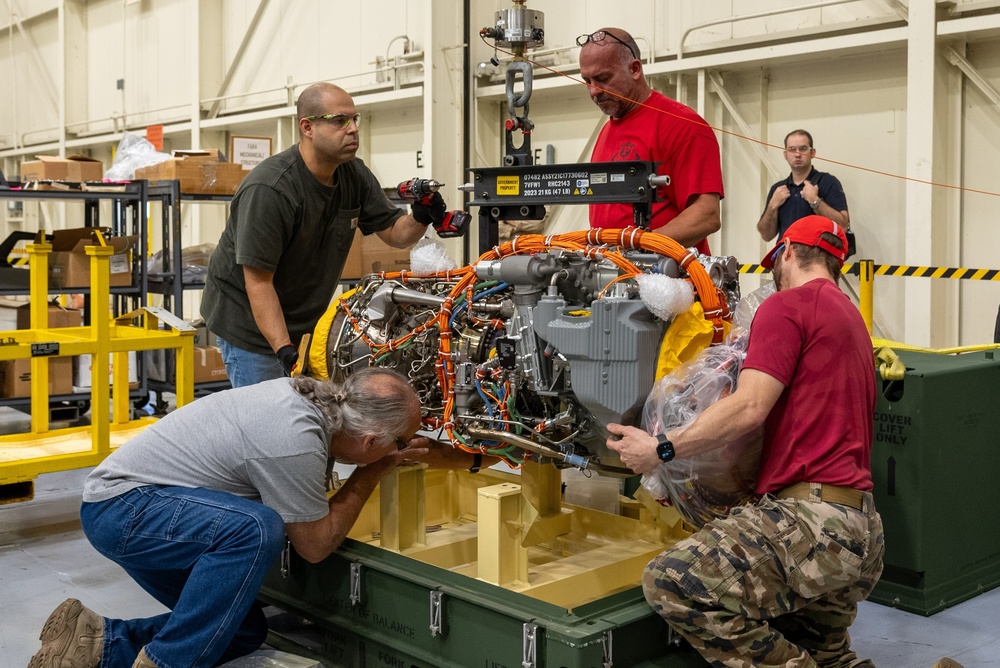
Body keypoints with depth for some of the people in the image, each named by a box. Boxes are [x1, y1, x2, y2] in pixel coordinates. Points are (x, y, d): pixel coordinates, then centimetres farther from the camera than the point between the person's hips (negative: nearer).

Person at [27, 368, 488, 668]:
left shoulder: (312, 394, -3)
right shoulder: (295, 440, -29)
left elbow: (405, 446, 16)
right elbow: (315, 545, -15)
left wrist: (470, 457, 21)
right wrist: (373, 473, -10)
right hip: (121, 506, -9)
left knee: (246, 630, 8)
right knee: (255, 529, -33)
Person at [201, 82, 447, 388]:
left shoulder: (355, 175, -3)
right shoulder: (268, 190, -26)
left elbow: (394, 233, 4)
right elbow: (258, 282, -26)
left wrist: (420, 219, -20)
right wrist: (284, 350, -33)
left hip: (302, 318, 7)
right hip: (250, 322, -7)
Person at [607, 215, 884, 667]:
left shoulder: (788, 305, -5)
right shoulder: (852, 317, 24)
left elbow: (749, 407, -17)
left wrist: (661, 449, -10)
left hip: (812, 512, -10)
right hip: (863, 529, 10)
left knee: (670, 582, -21)